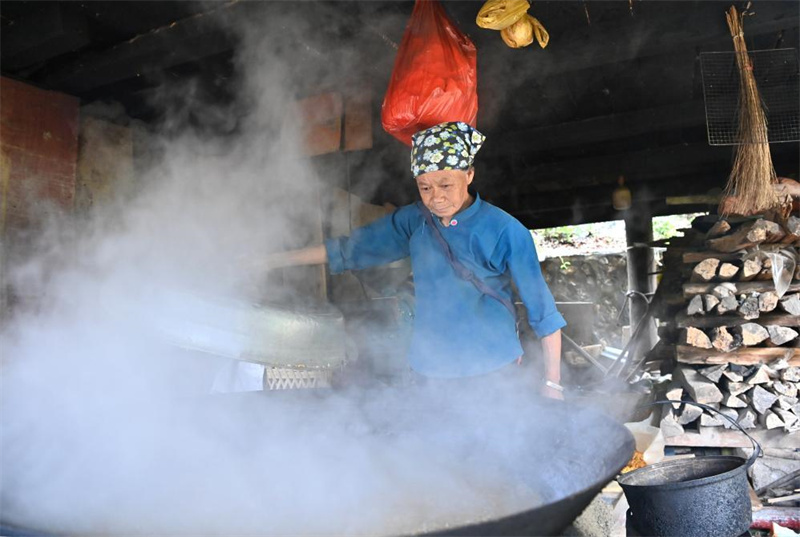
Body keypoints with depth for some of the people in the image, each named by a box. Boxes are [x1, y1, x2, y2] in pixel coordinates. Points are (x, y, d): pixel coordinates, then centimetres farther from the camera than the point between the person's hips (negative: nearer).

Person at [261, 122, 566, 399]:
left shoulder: (505, 232, -10)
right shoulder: (414, 221, 1)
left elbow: (543, 312, -6)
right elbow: (350, 249, 9)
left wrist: (551, 384, -5)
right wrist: (277, 260, 9)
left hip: (494, 378, -3)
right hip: (429, 375, 4)